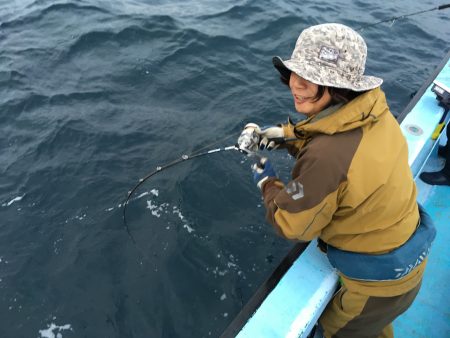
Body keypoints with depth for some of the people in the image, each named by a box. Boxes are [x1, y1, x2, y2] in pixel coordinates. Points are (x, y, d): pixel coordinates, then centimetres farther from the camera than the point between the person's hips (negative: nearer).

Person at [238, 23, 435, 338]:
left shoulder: (325, 157, -39)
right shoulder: (373, 107, -15)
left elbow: (291, 225, -22)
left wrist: (267, 182, -6)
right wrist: (283, 136, 0)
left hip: (381, 278, -7)